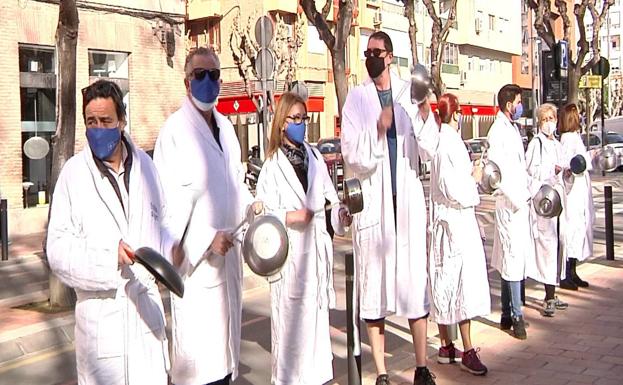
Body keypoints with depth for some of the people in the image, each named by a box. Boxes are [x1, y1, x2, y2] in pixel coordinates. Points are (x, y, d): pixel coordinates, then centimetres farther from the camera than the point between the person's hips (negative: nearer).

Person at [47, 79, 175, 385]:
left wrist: (171, 249, 0)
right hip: (100, 310, -4)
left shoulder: (144, 165, 7)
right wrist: (108, 254, -22)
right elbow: (58, 247, -9)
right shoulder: (74, 172, -6)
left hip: (146, 303, 4)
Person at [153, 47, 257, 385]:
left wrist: (250, 205, 4)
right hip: (196, 256, -7)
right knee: (198, 353, -4)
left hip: (228, 251, 8)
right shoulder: (175, 129, -10)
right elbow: (169, 199, -16)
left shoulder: (225, 127, 13)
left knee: (225, 334, 16)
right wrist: (207, 238, -20)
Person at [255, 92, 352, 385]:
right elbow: (264, 212, -9)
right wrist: (291, 216, -20)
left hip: (316, 248, 5)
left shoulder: (315, 157, 11)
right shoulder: (272, 165, -4)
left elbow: (329, 197, 10)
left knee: (317, 314, 9)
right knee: (291, 318, -3)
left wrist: (340, 212, -8)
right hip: (289, 251, -5)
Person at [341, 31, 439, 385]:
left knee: (415, 280, 5)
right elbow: (354, 160, -5)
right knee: (374, 284, 4)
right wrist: (378, 131, -21)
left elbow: (428, 149, -2)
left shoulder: (409, 92, 4)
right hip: (373, 200, -1)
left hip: (408, 199, 1)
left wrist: (424, 114, -19)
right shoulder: (357, 98, 0)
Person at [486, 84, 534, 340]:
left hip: (520, 202, 9)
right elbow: (497, 171, -18)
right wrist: (517, 200, -16)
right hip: (509, 203, -9)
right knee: (513, 258, -6)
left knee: (513, 258, 12)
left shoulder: (513, 128, 17)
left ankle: (507, 314, 20)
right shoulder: (498, 131, -12)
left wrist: (528, 194, 9)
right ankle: (515, 315, 0)